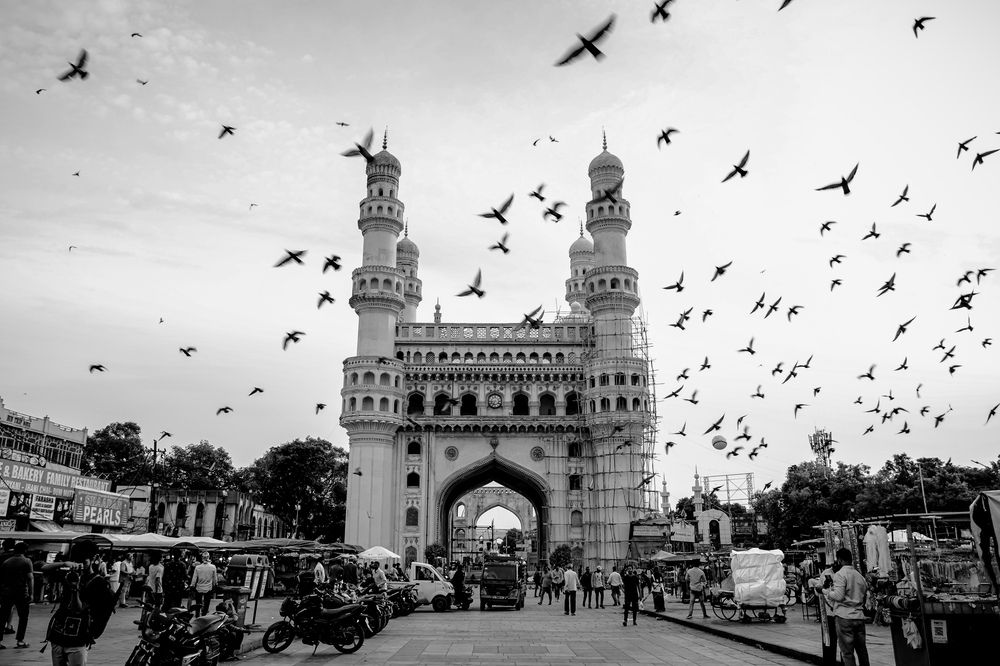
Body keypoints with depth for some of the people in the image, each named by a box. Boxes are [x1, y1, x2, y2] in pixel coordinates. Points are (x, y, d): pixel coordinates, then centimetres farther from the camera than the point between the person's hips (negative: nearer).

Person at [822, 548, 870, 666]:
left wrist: (826, 591, -3)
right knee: (862, 649, 15)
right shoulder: (860, 576, 10)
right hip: (859, 616, 7)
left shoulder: (840, 574, -11)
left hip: (845, 617, -6)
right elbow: (864, 597, 16)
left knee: (847, 651, 0)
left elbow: (838, 596, -18)